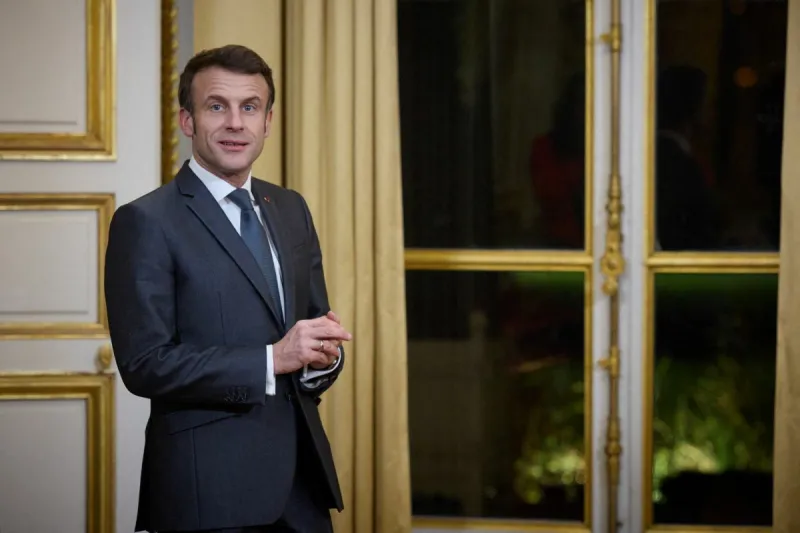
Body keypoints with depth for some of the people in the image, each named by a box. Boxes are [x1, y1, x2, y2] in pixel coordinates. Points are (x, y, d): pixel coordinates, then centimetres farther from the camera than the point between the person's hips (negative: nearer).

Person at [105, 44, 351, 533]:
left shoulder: (290, 209, 13)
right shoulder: (147, 222, -7)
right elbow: (144, 364, -14)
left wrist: (322, 356, -7)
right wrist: (273, 360, -20)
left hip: (302, 474, 6)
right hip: (211, 487, -6)